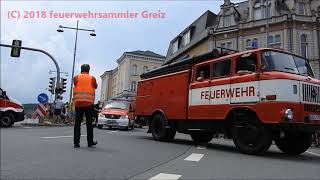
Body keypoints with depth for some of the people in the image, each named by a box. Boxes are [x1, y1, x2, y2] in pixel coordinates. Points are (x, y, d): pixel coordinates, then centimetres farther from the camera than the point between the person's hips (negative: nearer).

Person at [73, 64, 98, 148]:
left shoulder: (76, 78, 3)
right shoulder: (92, 78, 2)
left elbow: (75, 86, 14)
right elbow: (95, 86, 16)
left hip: (78, 103, 1)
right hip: (89, 103, -1)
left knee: (77, 123, 5)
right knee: (89, 123, 7)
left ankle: (76, 143, 3)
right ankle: (90, 142, 14)